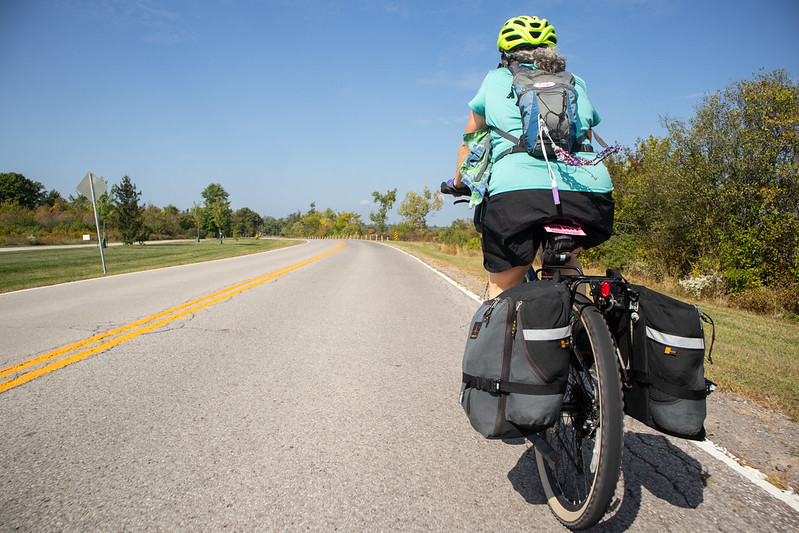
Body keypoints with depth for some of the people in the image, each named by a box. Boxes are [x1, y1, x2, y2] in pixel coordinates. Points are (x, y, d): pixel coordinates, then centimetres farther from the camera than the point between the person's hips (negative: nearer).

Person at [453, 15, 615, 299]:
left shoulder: (496, 80, 23)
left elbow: (469, 141, 33)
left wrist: (458, 182, 48)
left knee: (502, 286, 14)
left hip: (517, 190, -3)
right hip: (590, 189, 3)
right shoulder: (576, 84, 28)